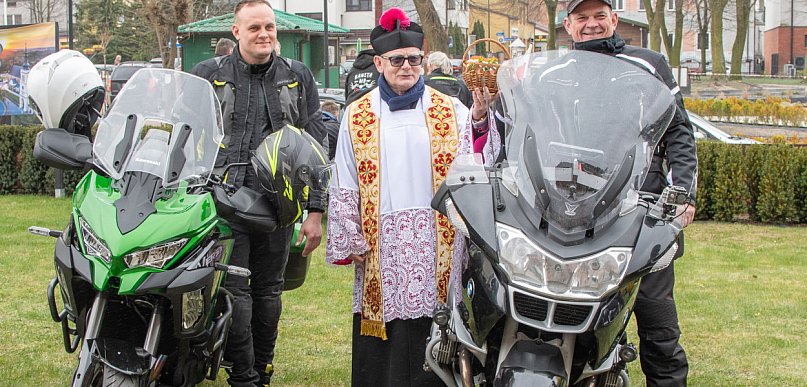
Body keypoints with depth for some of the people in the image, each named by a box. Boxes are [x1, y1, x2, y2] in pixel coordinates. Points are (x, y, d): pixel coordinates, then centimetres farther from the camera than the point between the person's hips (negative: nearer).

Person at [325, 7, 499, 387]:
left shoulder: (450, 111, 9)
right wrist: (349, 242, 3)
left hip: (437, 240, -1)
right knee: (379, 350, 2)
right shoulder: (357, 116, 10)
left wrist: (479, 120, -17)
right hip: (380, 242, 1)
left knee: (429, 335, -3)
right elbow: (343, 187, 10)